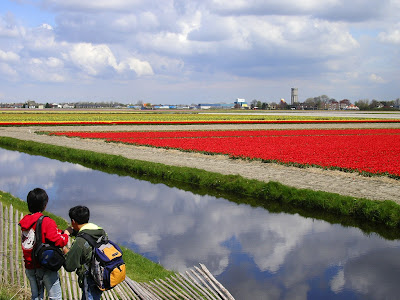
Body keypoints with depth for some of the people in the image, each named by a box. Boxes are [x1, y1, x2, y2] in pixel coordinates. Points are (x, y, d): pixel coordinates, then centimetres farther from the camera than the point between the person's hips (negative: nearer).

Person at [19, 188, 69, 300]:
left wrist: (60, 231, 13)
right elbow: (58, 242, -20)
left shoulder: (25, 222, 6)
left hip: (29, 267, 6)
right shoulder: (47, 222, -14)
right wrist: (66, 234, 0)